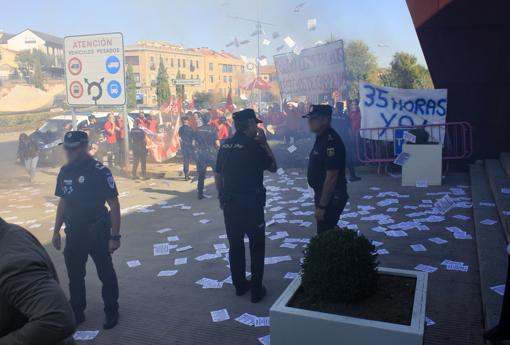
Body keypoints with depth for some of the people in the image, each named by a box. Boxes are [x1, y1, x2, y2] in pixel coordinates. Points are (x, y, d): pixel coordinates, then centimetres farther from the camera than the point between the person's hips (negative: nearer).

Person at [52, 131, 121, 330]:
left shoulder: (100, 171, -16)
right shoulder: (65, 171, 3)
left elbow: (114, 205, -15)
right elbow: (63, 202, 13)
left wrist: (115, 236, -17)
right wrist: (56, 231, 14)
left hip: (97, 232, -5)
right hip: (73, 233, 6)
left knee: (105, 274, 9)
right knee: (74, 275, 16)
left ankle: (111, 312, 26)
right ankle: (76, 313, 33)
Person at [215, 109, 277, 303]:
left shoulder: (225, 145, 4)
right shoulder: (254, 145, -13)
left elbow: (218, 175, 9)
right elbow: (273, 167, -2)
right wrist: (264, 143, 0)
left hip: (229, 203, 6)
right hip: (251, 203, -5)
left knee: (235, 245, 15)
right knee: (257, 246, 8)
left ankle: (240, 285, 27)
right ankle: (256, 290, 13)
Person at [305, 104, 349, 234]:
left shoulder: (331, 141, -23)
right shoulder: (321, 137, 8)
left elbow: (331, 177, -25)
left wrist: (322, 206, -24)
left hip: (331, 197, -10)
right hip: (323, 194, 10)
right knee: (328, 232, 21)